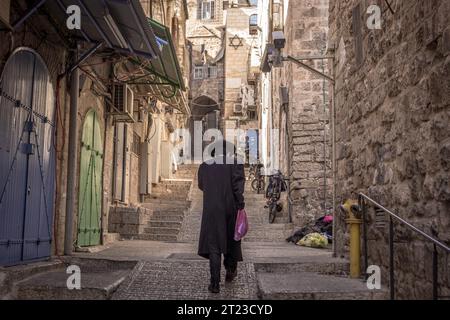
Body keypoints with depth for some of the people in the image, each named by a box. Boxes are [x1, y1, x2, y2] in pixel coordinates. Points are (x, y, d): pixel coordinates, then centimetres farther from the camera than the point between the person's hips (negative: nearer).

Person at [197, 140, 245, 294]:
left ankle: (215, 283, -3)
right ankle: (230, 271, 36)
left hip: (211, 212, 1)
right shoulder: (235, 163, -4)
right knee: (231, 240, 20)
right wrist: (241, 206, -13)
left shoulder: (204, 166, 5)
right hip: (231, 210, -1)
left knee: (213, 245, 4)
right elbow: (238, 186, -14)